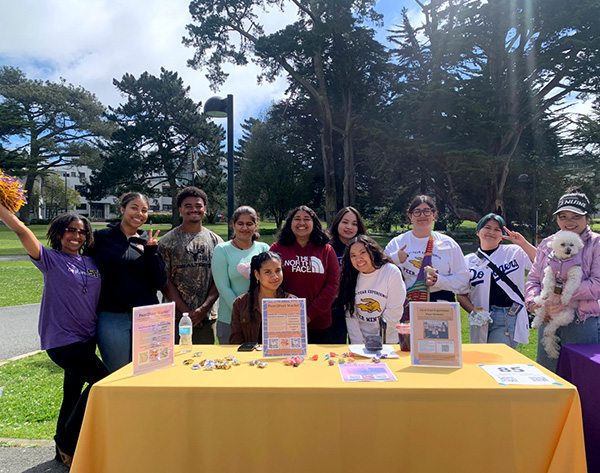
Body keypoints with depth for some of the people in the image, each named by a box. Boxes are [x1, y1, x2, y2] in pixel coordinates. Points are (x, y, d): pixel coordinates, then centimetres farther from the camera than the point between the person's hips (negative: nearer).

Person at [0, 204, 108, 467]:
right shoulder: (50, 259, -4)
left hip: (87, 337, 6)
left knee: (73, 394, 16)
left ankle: (64, 449, 34)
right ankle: (67, 445, 3)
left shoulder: (92, 263, 10)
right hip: (61, 339, -6)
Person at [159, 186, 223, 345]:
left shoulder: (216, 241, 7)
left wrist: (204, 308, -10)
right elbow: (165, 281, -3)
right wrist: (186, 311, -10)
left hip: (207, 317, 2)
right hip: (176, 318, -1)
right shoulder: (167, 241, 2)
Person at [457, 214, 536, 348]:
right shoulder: (468, 261, 9)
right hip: (481, 321, 2)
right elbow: (461, 294, 9)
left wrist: (523, 243, -12)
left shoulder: (515, 252, 7)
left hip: (509, 318, -2)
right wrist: (473, 311, -7)